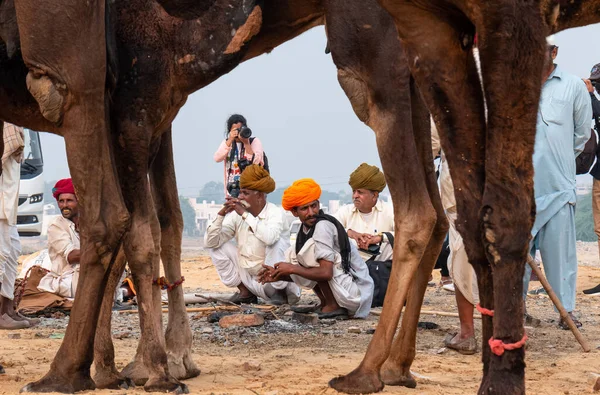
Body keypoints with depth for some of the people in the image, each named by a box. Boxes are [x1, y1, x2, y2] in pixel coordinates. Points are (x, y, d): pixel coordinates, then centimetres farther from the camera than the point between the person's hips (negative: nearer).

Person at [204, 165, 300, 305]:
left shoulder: (276, 213, -16)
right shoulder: (236, 215, -2)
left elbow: (269, 237, -40)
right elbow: (209, 242, -7)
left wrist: (245, 214, -32)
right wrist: (221, 215, -19)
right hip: (249, 276, 5)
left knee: (276, 242, -30)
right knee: (216, 243, -2)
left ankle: (279, 292, -12)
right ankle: (244, 292, 3)